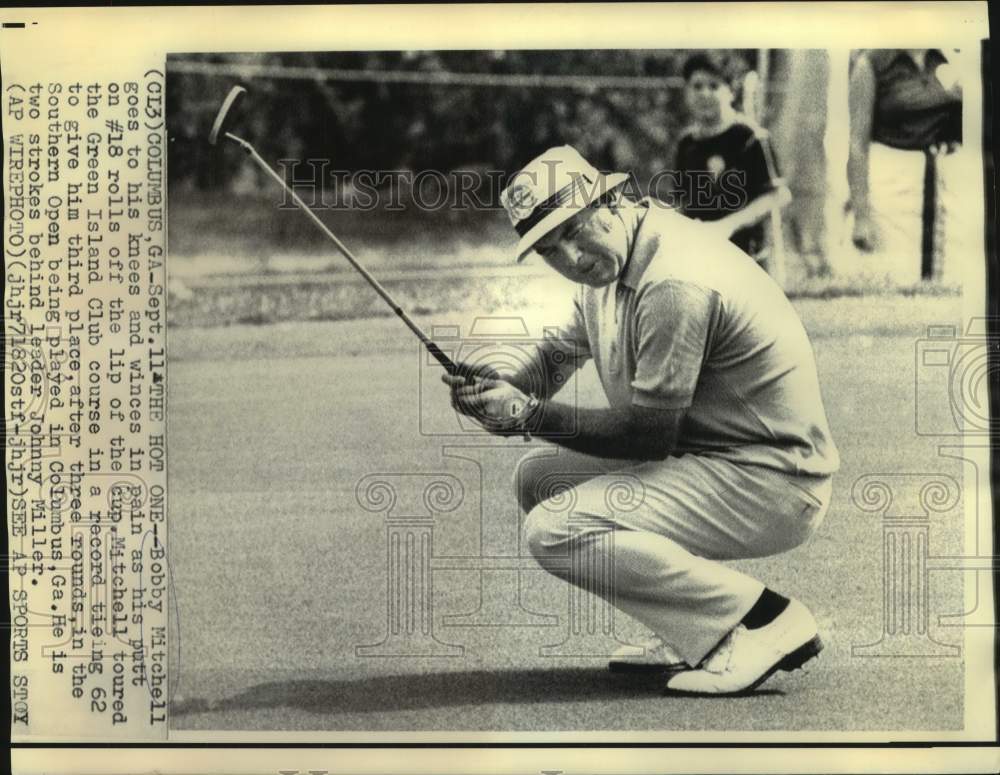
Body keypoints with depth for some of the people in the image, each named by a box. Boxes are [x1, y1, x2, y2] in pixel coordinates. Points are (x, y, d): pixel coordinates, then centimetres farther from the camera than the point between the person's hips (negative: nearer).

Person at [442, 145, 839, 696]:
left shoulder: (675, 283, -24)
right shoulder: (605, 261, 6)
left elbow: (649, 433, -20)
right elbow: (559, 352, 19)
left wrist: (528, 413, -14)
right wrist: (502, 389, -3)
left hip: (768, 484, -10)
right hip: (707, 459, 10)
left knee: (554, 532, -20)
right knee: (538, 477, 11)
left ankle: (764, 620, -12)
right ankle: (693, 634, 11)